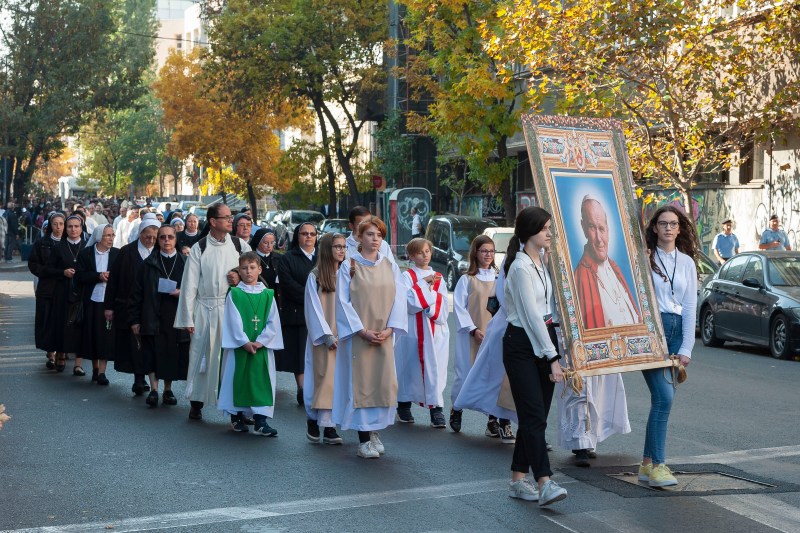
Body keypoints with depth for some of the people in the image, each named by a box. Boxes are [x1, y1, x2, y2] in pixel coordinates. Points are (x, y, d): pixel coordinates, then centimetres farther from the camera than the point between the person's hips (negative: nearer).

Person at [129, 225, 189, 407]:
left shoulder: (185, 263, 6)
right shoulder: (149, 264, 4)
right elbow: (137, 293, 3)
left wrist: (183, 293, -12)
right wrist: (134, 319, -2)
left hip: (175, 317, 1)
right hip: (153, 315, -1)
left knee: (171, 354, 5)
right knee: (153, 354, -7)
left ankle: (168, 390, 16)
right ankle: (154, 389, -3)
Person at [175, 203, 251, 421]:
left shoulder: (240, 246, 4)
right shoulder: (199, 249, -2)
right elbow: (189, 285, -2)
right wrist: (188, 318, -4)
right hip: (206, 310, -1)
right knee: (202, 356, 5)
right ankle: (196, 403, 17)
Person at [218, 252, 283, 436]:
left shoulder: (267, 295, 6)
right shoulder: (234, 294, 1)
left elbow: (273, 322, 0)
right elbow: (234, 321, -6)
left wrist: (260, 341, -12)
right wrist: (245, 342, -15)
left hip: (262, 347, 1)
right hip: (239, 345, -1)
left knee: (261, 381, -2)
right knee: (238, 378, 3)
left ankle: (260, 421, -1)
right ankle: (236, 416, 18)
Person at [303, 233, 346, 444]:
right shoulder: (315, 276, -1)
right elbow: (313, 309, -5)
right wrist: (327, 336, -12)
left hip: (344, 337, 3)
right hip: (323, 337, -3)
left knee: (338, 379, 0)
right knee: (324, 377, -5)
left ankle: (329, 426, 3)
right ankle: (313, 419, 9)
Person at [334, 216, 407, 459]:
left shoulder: (390, 266, 9)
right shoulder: (349, 266, 0)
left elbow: (399, 298, 4)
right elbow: (343, 301, -5)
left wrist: (390, 328, -9)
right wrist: (362, 330, -13)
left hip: (384, 336, 3)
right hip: (358, 335, -3)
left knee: (383, 382, 3)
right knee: (361, 383, -3)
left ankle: (375, 431, 17)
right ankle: (364, 439, 1)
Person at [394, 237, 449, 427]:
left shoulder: (438, 278, 13)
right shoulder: (407, 276, 2)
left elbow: (443, 304, 2)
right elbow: (409, 302, -12)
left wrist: (423, 294, -10)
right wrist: (424, 283, -10)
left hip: (435, 331, 2)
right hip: (413, 331, -2)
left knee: (435, 368, -6)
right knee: (410, 367, 3)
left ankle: (436, 409, -7)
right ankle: (404, 406, 18)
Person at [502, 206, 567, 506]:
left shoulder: (543, 261, 10)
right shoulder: (521, 268, -15)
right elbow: (532, 317, -17)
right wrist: (553, 358, -16)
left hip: (543, 340, 8)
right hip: (522, 346, -8)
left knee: (536, 416, 8)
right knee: (534, 416, -13)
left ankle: (518, 479, 14)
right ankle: (544, 483, -18)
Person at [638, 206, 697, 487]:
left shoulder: (687, 262, 13)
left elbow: (690, 306, 11)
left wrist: (686, 348, 4)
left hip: (676, 330, 5)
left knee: (664, 398, 4)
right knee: (664, 397, -14)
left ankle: (647, 463, 12)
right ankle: (657, 466, -10)